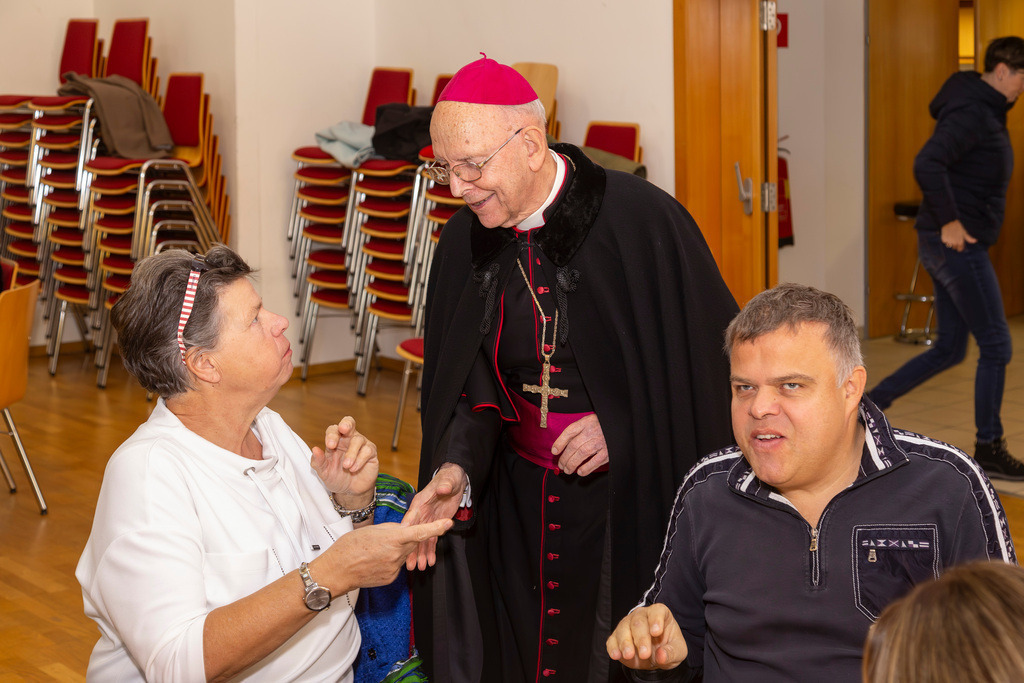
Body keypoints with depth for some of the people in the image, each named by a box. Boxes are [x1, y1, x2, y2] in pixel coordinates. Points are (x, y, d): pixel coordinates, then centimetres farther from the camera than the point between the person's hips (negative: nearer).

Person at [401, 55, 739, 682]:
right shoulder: (465, 243, -1)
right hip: (518, 504, 4)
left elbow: (717, 356, -10)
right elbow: (470, 388, 3)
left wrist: (622, 431, -17)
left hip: (632, 502, -4)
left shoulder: (642, 221, -17)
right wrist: (455, 470, -15)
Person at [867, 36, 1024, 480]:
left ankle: (870, 403, 18)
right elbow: (927, 164, -30)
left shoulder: (986, 111, 15)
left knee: (949, 349, 15)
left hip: (949, 245, 10)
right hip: (957, 244, -10)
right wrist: (949, 221, -25)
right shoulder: (972, 113, -17)